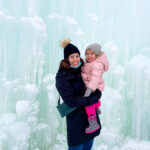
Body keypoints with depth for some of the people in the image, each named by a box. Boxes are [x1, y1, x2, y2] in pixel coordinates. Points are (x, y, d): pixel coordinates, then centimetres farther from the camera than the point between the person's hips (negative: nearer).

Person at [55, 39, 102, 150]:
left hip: (91, 114, 6)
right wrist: (93, 99, -21)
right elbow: (71, 101, -22)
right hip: (76, 117, -6)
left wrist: (97, 93, -4)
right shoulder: (62, 77, -16)